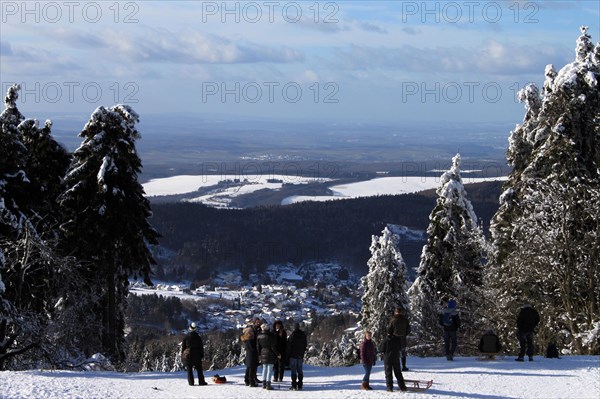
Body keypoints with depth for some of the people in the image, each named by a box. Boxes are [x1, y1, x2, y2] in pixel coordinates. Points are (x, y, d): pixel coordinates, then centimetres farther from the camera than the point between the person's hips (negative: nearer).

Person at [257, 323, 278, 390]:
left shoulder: (259, 336, 0)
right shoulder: (271, 336, -16)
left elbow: (258, 346, 6)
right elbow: (273, 347, -15)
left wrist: (259, 354, 17)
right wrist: (277, 354, -4)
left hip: (263, 354, 5)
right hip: (270, 355, -5)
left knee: (264, 368, 16)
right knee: (270, 369, 0)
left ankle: (264, 384, 18)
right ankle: (268, 384, -3)